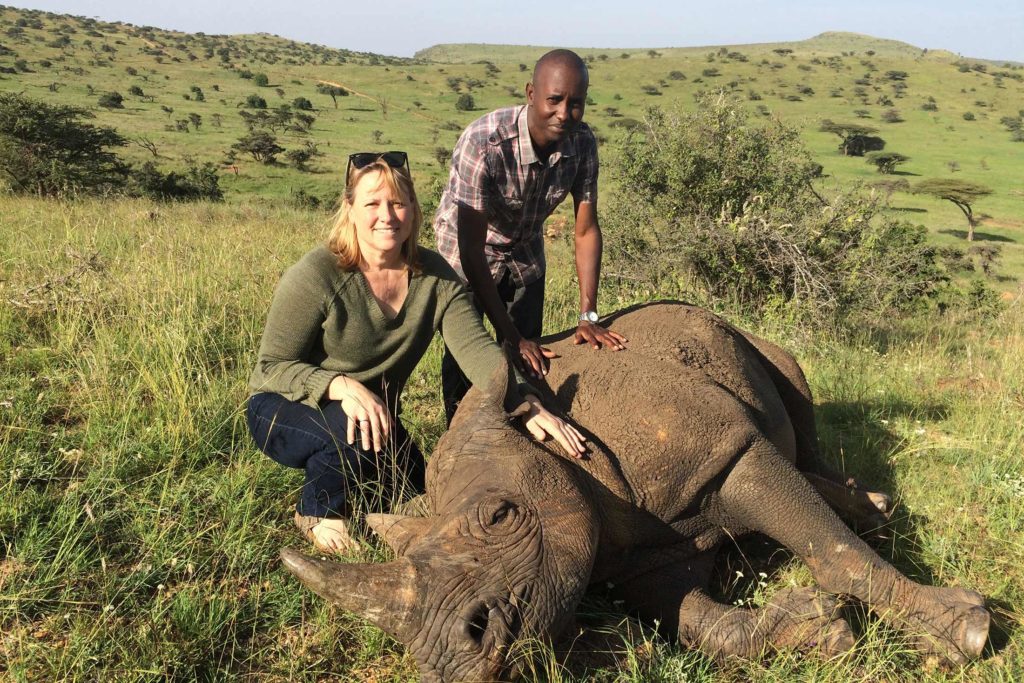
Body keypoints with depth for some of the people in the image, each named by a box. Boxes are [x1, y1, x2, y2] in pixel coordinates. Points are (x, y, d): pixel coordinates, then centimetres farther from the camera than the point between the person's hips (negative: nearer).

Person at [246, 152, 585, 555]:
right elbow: (272, 366, -21)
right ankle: (317, 513, -4)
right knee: (355, 428, -35)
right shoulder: (316, 275, -23)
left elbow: (476, 347, -23)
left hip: (378, 413, 5)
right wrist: (342, 386, -40)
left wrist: (526, 404, -40)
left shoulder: (434, 276, -10)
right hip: (284, 411, -4)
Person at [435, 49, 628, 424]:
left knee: (530, 358, 8)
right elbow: (473, 248, -37)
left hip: (525, 249, 5)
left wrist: (588, 316, -24)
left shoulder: (582, 143, -22)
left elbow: (586, 230, -15)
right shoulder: (483, 143, -38)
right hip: (466, 253, -4)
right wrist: (510, 336, -37)